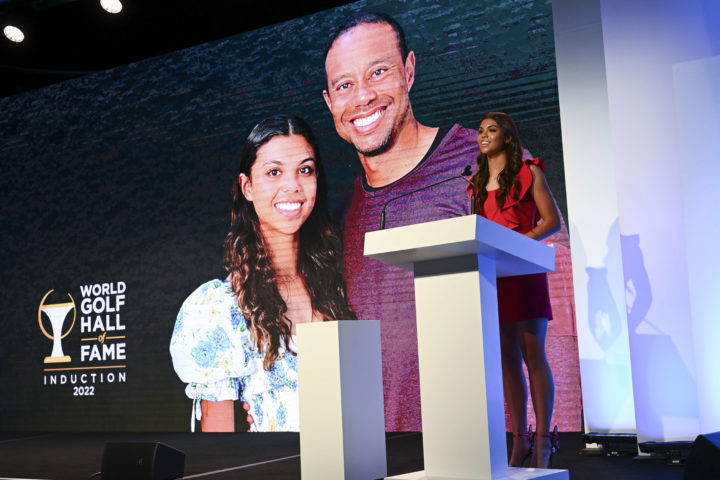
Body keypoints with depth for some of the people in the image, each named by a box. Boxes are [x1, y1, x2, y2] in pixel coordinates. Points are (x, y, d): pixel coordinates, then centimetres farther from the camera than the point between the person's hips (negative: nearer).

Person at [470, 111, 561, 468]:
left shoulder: (529, 172, 4)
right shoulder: (479, 182, 19)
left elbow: (552, 221, -2)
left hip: (524, 270, -5)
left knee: (533, 355, -6)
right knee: (507, 358, 4)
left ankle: (543, 440, -1)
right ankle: (519, 440, 9)